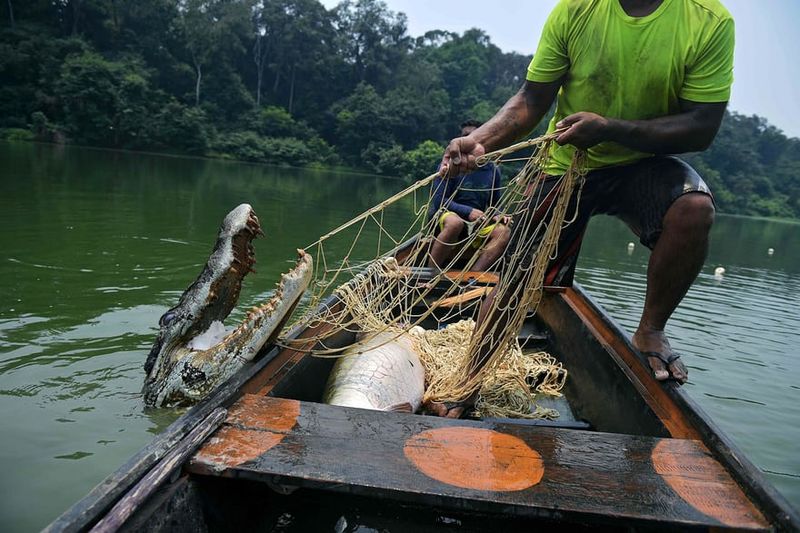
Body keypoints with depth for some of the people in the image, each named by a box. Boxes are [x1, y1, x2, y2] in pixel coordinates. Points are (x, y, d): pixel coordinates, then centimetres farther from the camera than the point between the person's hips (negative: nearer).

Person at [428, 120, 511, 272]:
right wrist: (469, 212, -22)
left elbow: (495, 204, 18)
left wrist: (496, 216, -7)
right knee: (455, 223, -39)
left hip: (476, 226, 4)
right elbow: (438, 201, -10)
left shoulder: (493, 170, 9)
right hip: (445, 216, -4)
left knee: (503, 232, -24)